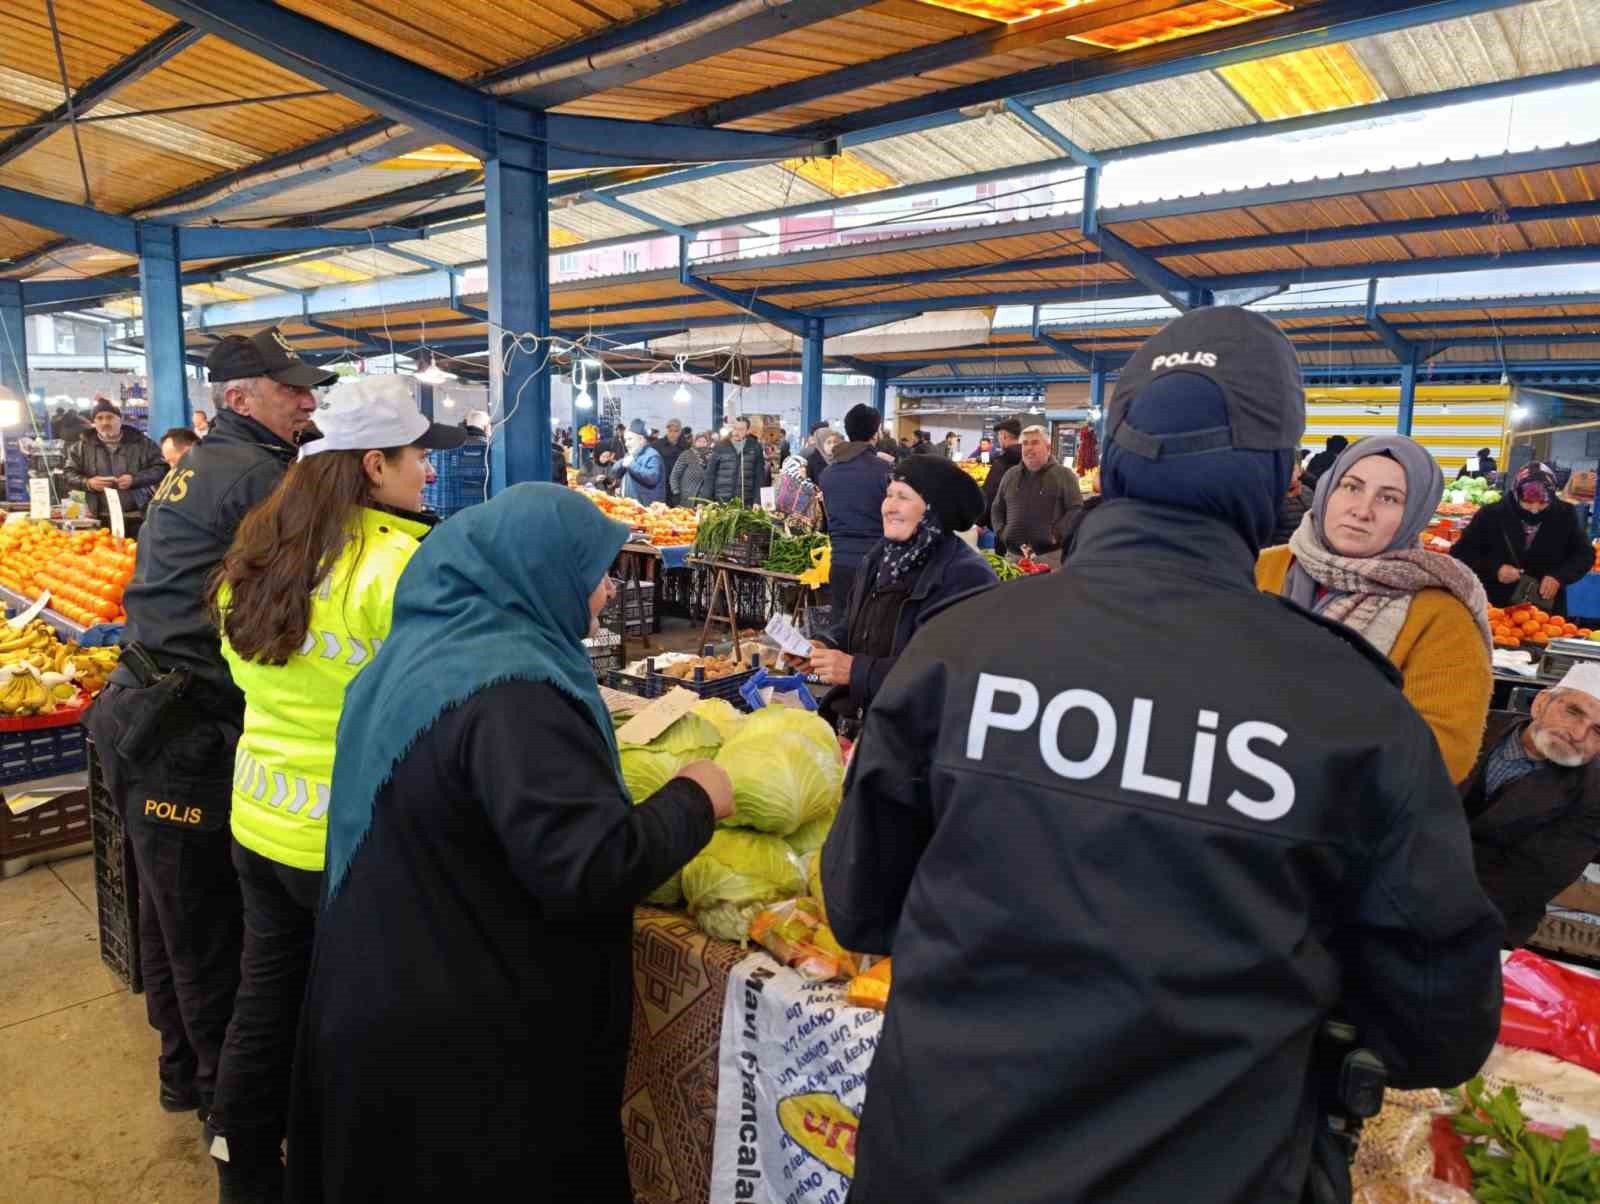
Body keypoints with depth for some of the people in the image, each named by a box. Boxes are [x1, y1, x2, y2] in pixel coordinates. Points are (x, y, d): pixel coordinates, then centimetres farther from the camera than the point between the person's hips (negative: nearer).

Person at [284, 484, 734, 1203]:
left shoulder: (426, 647, 3)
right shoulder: (510, 691, -28)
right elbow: (592, 870, -32)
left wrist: (588, 726, 18)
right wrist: (694, 800, -18)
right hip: (471, 1044, -9)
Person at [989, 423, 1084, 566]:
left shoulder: (1064, 474, 2)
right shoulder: (1010, 475, 16)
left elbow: (1076, 509, -4)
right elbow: (997, 508, 23)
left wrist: (1056, 535, -13)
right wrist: (1001, 531, 7)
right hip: (1013, 554, 4)